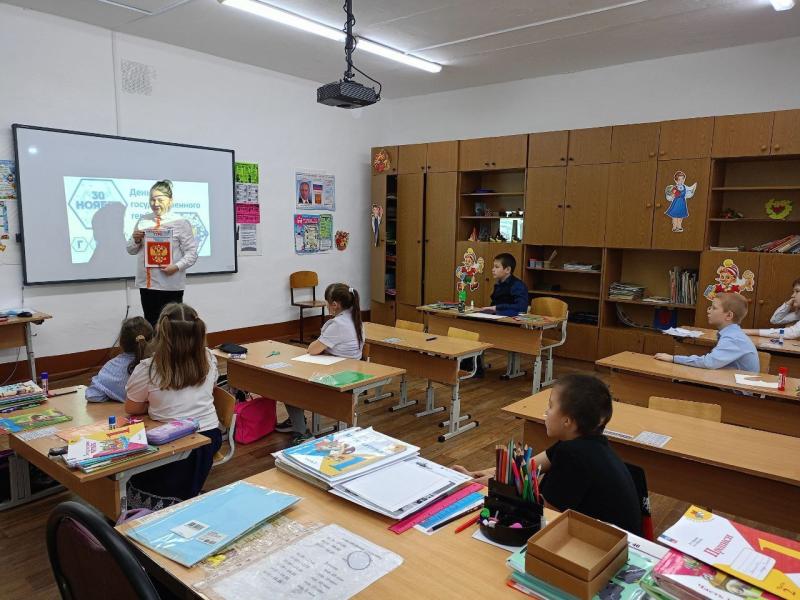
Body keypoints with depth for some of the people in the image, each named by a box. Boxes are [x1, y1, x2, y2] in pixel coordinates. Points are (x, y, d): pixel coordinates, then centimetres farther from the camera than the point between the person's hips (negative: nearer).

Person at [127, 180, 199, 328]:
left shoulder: (181, 223, -4)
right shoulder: (143, 221, 11)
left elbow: (192, 253, -7)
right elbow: (131, 250, 17)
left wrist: (176, 267, -22)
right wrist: (136, 240, -4)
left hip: (170, 285, -4)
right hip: (146, 283, 5)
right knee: (151, 325, 12)